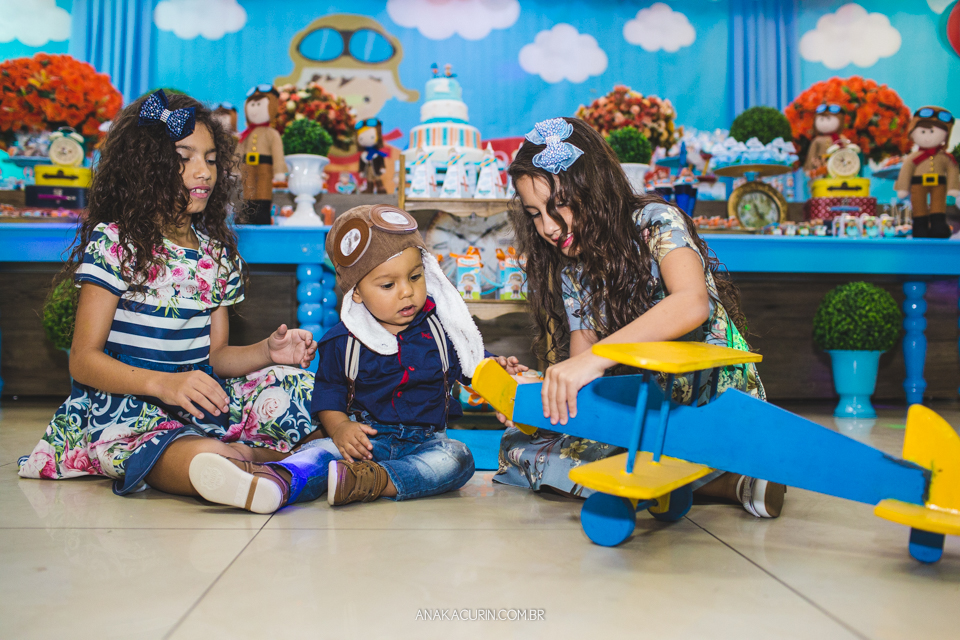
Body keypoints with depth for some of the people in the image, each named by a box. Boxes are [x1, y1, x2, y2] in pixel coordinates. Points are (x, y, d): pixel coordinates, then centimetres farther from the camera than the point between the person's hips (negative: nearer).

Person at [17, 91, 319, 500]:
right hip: (124, 415, -6)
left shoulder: (216, 251, 11)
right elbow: (84, 361, -10)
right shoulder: (113, 242, -7)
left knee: (293, 383, -16)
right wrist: (163, 383, -27)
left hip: (198, 406, 6)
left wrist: (267, 351, -6)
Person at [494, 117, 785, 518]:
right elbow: (582, 353, 4)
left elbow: (693, 303, -32)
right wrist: (538, 389, -17)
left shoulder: (655, 222, -12)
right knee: (519, 445, -3)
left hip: (715, 398, -7)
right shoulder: (571, 271, 9)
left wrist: (593, 359, -39)